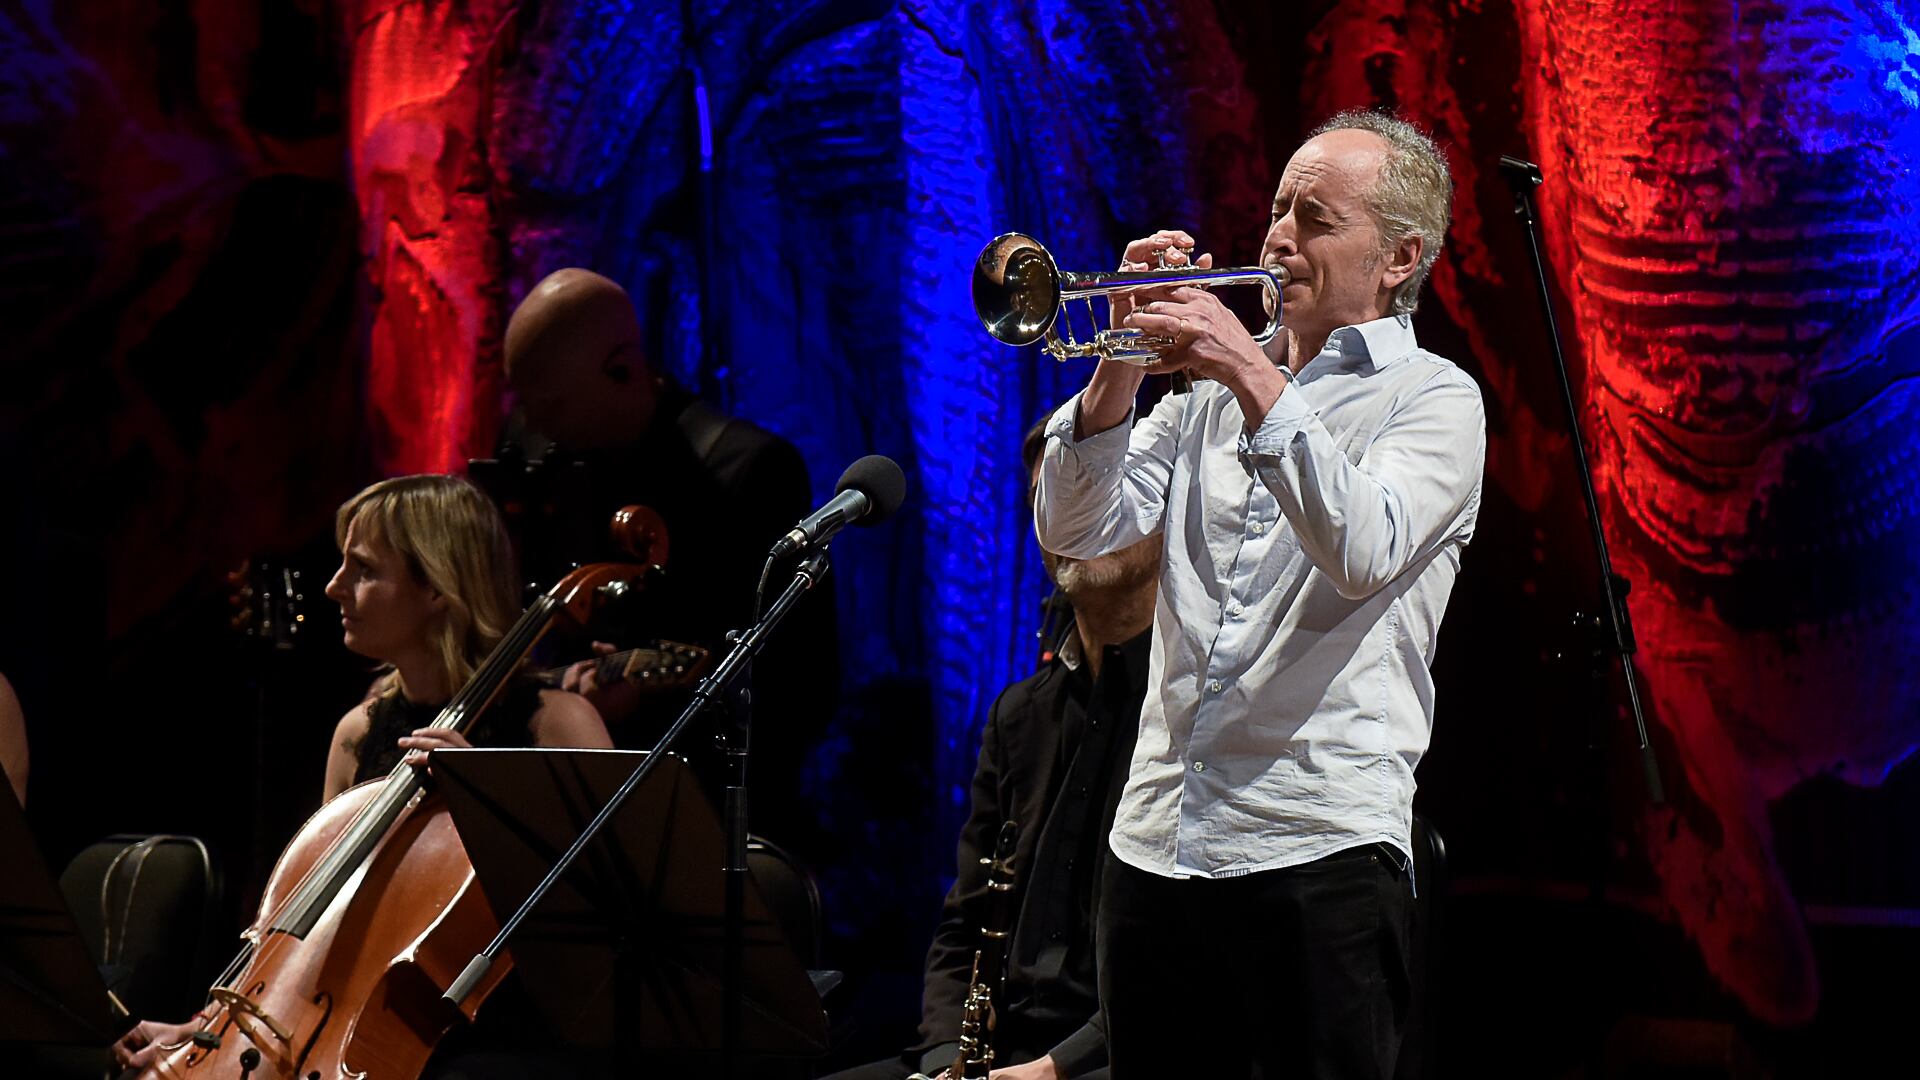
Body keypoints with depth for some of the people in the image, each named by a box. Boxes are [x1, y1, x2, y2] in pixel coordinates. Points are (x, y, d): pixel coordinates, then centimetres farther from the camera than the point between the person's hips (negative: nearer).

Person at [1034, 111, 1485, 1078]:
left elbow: (1363, 554, -17)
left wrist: (1256, 381, -22)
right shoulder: (1211, 388, 18)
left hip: (1319, 853, -5)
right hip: (1156, 845, 5)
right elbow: (1076, 532, 7)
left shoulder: (1433, 398, 2)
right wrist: (1122, 367, -6)